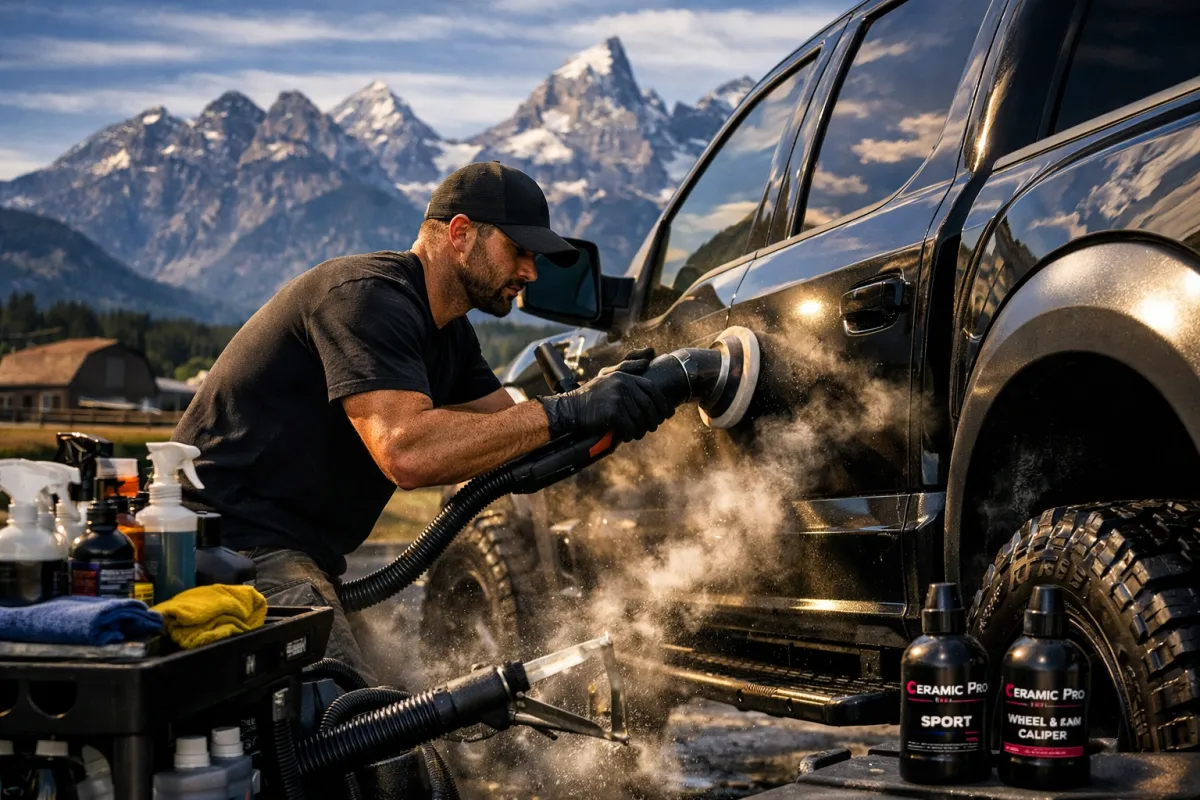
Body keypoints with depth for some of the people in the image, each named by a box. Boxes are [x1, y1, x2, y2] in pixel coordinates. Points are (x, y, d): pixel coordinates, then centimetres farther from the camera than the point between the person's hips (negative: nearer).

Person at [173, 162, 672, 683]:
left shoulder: (447, 333, 17)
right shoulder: (366, 295, -17)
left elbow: (516, 444, 13)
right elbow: (406, 452, -31)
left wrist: (602, 402, -6)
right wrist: (566, 411, -28)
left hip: (298, 560, 11)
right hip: (239, 541, -11)